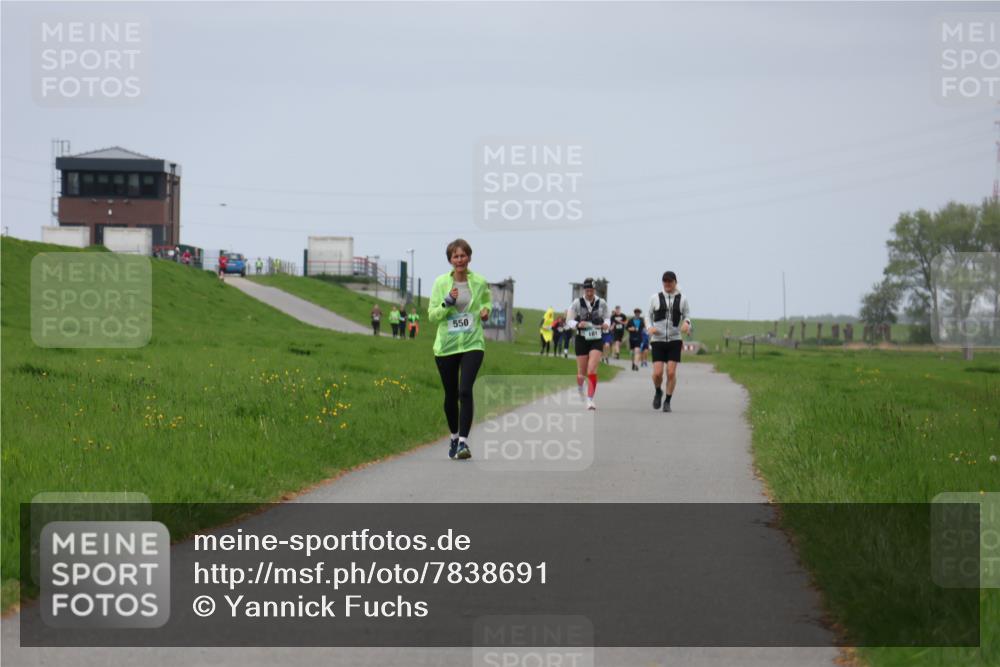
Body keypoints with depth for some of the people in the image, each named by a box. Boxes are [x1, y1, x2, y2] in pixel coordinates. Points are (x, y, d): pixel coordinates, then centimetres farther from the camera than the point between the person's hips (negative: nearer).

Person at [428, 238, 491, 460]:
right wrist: (447, 303, -19)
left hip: (472, 344, -1)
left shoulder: (480, 282, 1)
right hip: (446, 345, 1)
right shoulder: (441, 282, -2)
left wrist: (486, 310, -1)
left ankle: (463, 442, -18)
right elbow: (432, 315, -2)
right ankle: (454, 436, 32)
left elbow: (487, 301, 21)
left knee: (465, 391, -18)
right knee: (451, 395, 10)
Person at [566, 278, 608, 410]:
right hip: (582, 340, 0)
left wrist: (606, 324, -9)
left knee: (592, 370, -16)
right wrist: (578, 324, -22)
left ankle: (590, 399, -14)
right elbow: (569, 321, -2)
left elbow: (606, 318, 14)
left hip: (597, 340, 0)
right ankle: (579, 386, 45)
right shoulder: (577, 303, -6)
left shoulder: (602, 303, -2)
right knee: (582, 373, 9)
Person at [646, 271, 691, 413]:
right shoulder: (655, 298, 3)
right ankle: (658, 392, 22)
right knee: (657, 373, -10)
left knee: (671, 373, -8)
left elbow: (687, 315, 10)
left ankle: (667, 401, 8)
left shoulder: (682, 299, 4)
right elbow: (648, 315, 10)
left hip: (674, 340, 0)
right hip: (658, 340, 0)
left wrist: (686, 323, -14)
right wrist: (649, 327, -10)